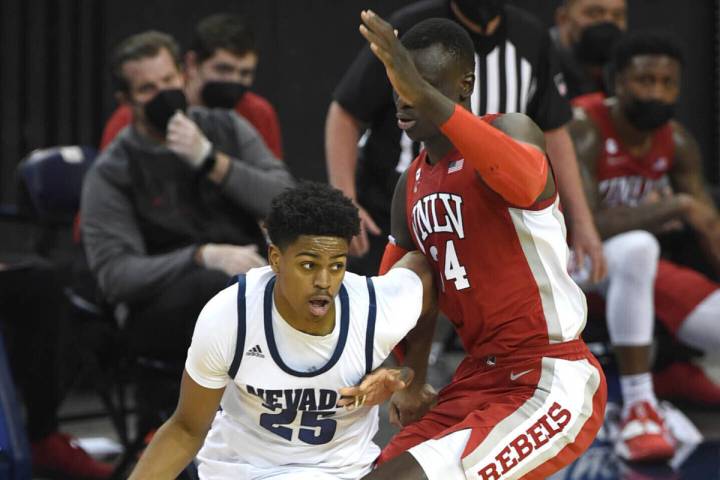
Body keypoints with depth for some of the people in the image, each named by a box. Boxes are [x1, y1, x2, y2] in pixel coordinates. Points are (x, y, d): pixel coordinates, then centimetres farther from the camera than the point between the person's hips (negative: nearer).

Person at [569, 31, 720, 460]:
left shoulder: (677, 143, -2)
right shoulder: (583, 132, -22)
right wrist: (675, 206, -35)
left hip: (641, 265, 6)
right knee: (635, 247, -40)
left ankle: (672, 371, 19)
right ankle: (638, 407, -36)